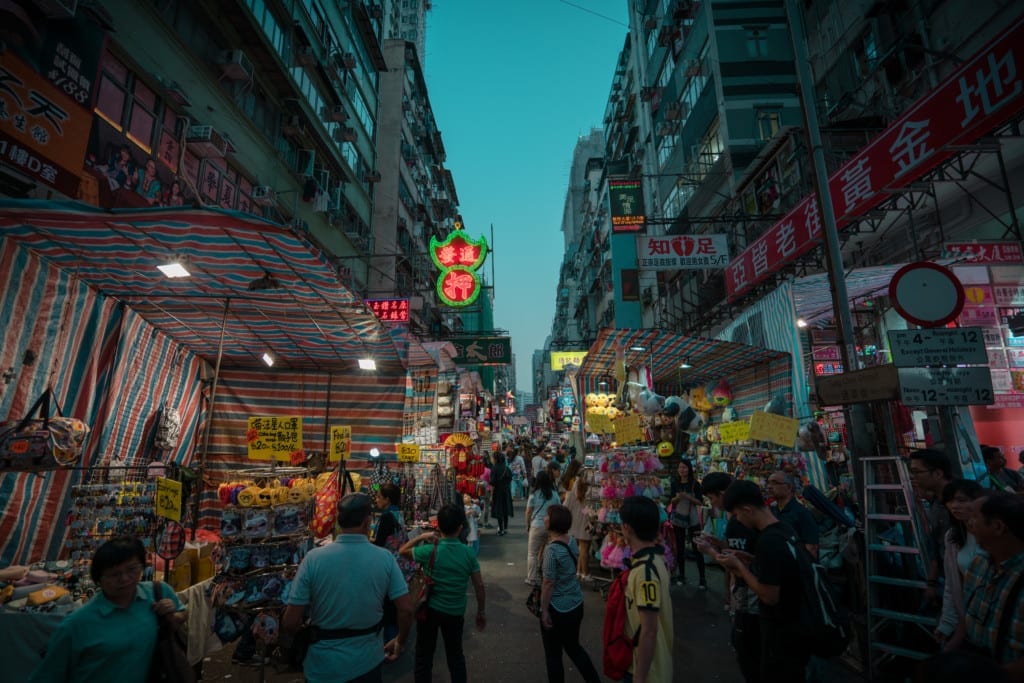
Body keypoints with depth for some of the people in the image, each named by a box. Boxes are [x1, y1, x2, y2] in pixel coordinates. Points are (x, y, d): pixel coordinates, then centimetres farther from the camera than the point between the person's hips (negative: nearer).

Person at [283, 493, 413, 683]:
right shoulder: (385, 558, -14)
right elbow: (406, 610, -12)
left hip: (324, 665, 0)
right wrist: (400, 641, 8)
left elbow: (290, 622, -14)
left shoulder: (313, 558, -18)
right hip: (368, 660, 1)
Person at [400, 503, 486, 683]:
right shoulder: (468, 553, -14)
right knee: (455, 654, 22)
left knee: (424, 655, 18)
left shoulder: (429, 551, -19)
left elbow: (403, 550, -1)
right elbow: (479, 585, -7)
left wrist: (421, 537, -5)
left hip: (430, 609, -1)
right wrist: (481, 611, 6)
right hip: (456, 612, 1)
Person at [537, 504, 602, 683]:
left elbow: (549, 583, -22)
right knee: (574, 647, 25)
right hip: (576, 604, 7)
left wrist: (544, 610, -14)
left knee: (553, 654, 14)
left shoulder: (551, 549, -25)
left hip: (557, 609, -7)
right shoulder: (572, 541, -3)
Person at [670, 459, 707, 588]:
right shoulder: (675, 483, -1)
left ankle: (703, 578, 8)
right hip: (678, 520, 2)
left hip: (693, 520, -2)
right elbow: (671, 501, 2)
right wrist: (678, 497, -18)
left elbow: (700, 502, -7)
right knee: (680, 548, 10)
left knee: (697, 548, 0)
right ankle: (681, 575, 22)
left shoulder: (695, 484, -7)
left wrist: (688, 497, -22)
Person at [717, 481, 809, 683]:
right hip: (798, 622, 9)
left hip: (782, 629, -8)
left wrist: (738, 566, -17)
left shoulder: (767, 541, -29)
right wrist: (750, 560, 5)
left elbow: (770, 597, -26)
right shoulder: (786, 529, -1)